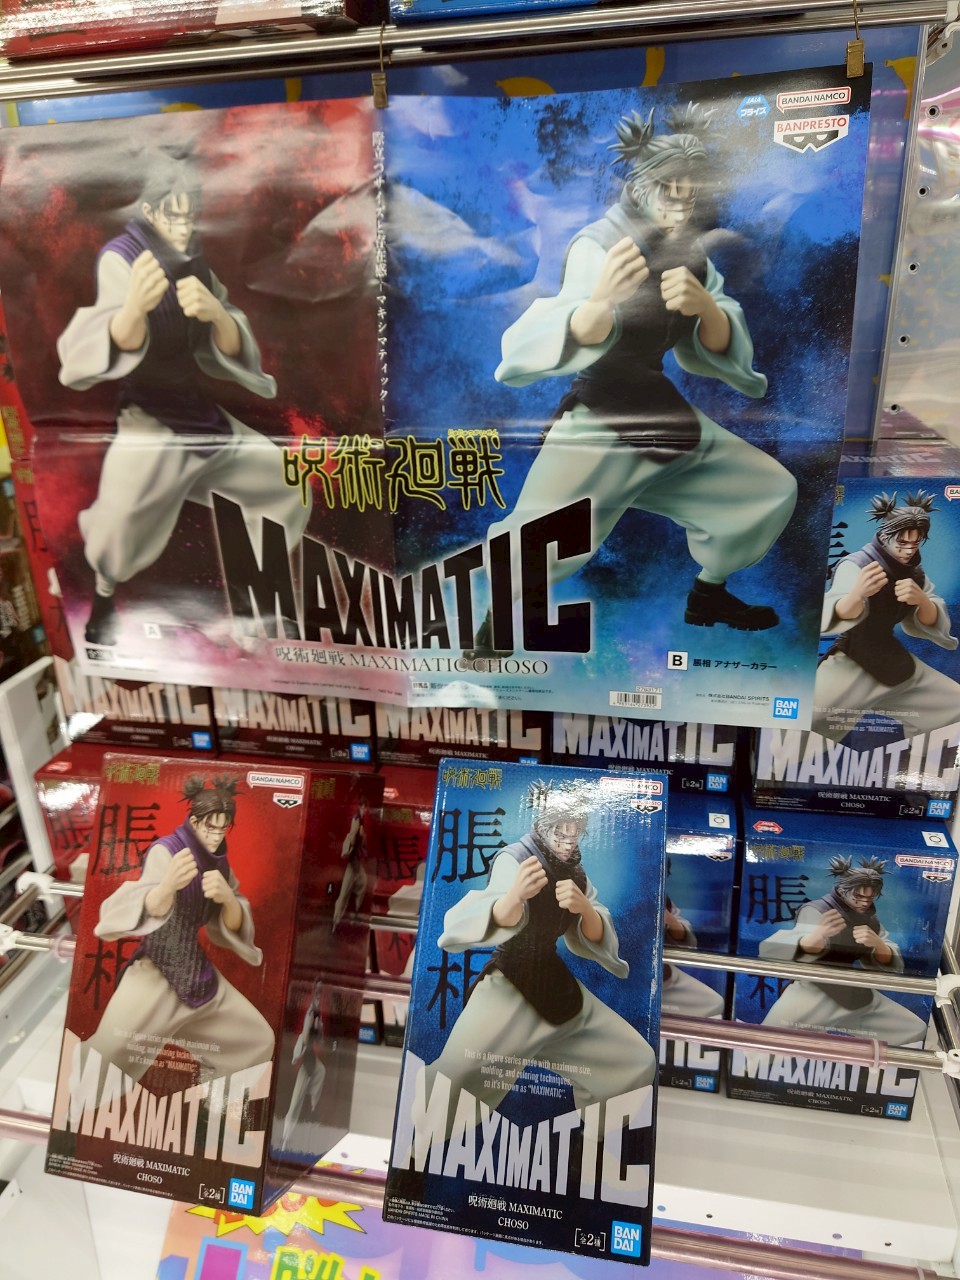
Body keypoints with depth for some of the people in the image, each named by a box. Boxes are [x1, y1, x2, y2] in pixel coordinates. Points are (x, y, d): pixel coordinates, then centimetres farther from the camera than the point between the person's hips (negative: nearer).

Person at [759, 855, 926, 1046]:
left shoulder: (871, 919, 9)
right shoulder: (815, 911, -14)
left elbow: (894, 965, 1)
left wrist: (877, 943, -22)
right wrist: (816, 936, -54)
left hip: (859, 998, 7)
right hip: (813, 996, -7)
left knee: (917, 1031, 8)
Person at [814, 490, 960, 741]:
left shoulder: (914, 573, 7)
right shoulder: (855, 565, -16)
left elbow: (936, 625, 1)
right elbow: (835, 616, -34)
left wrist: (921, 599, -22)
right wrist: (857, 594, -57)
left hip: (895, 664, 7)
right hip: (850, 664, -7)